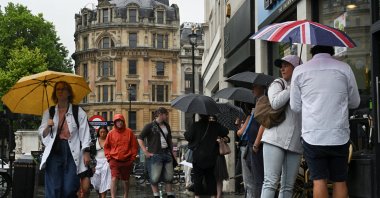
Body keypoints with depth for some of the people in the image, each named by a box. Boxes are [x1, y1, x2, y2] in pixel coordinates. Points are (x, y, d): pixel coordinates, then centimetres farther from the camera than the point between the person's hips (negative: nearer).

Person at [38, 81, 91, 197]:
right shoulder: (48, 113, 16)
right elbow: (42, 134, 16)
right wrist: (48, 127, -5)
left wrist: (86, 152, -9)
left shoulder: (79, 112, 8)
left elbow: (85, 134, 2)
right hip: (54, 152, 2)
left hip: (72, 152, -1)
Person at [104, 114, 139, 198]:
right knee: (114, 179, -16)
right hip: (114, 160, -1)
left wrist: (132, 158, -1)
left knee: (126, 181, 14)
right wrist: (109, 157, 0)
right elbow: (106, 147, 9)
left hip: (127, 161, 1)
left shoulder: (129, 132, 0)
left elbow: (134, 146, 4)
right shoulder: (111, 133, 1)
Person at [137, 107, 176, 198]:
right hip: (155, 155, -6)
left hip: (167, 154, 6)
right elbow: (140, 138, -7)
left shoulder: (167, 126, 13)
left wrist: (171, 151, 16)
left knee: (169, 177, 9)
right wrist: (145, 152, -12)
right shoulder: (150, 126, -5)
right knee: (154, 178, -1)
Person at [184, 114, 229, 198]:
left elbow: (188, 137, -11)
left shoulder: (195, 125, -10)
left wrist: (186, 133, 10)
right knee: (210, 177, 13)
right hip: (211, 156, 3)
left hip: (198, 156, -3)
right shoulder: (215, 125, -1)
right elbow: (225, 132, 5)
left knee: (198, 177, 4)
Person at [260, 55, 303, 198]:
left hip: (295, 143, 4)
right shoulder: (277, 84, 10)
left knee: (288, 186, 4)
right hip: (276, 139, -4)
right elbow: (275, 103, -10)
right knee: (271, 182, -11)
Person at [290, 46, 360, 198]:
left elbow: (295, 106, 7)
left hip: (312, 135, 0)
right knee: (340, 181, 9)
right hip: (339, 135, 0)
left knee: (319, 181, 2)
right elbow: (355, 102, 11)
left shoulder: (300, 71, 3)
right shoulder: (344, 68, 2)